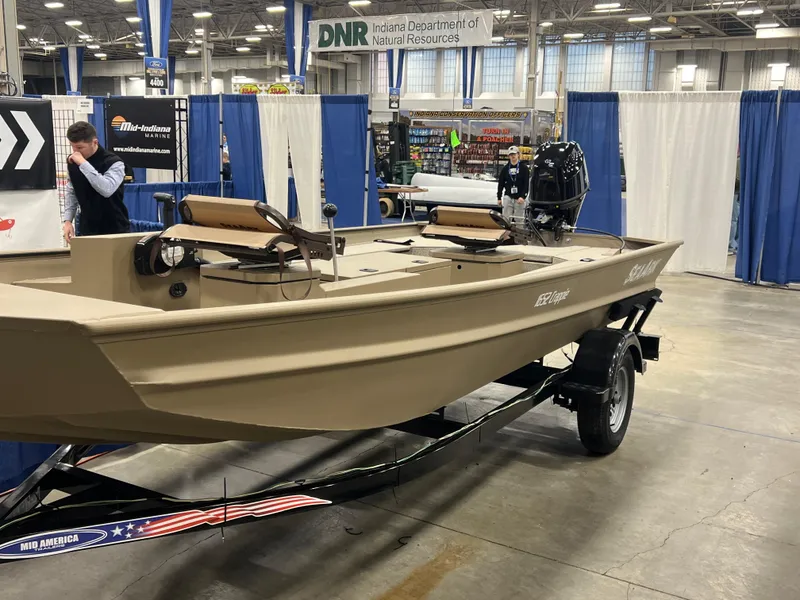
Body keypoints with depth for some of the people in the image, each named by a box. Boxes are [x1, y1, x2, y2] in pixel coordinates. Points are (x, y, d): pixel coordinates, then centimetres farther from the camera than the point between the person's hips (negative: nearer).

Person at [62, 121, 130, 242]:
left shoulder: (114, 162, -16)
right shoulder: (72, 162, 2)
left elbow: (107, 190, -33)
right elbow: (72, 192, 13)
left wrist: (83, 164, -31)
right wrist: (68, 220, 3)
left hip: (115, 230, -4)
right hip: (88, 229, 5)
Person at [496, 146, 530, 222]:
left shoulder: (524, 168, 2)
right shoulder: (505, 169, 10)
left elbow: (526, 184, -4)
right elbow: (500, 184, 12)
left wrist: (523, 196, -16)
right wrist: (499, 198, 8)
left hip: (519, 198, -2)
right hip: (508, 197, 2)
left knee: (519, 219, -1)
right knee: (506, 219, -4)